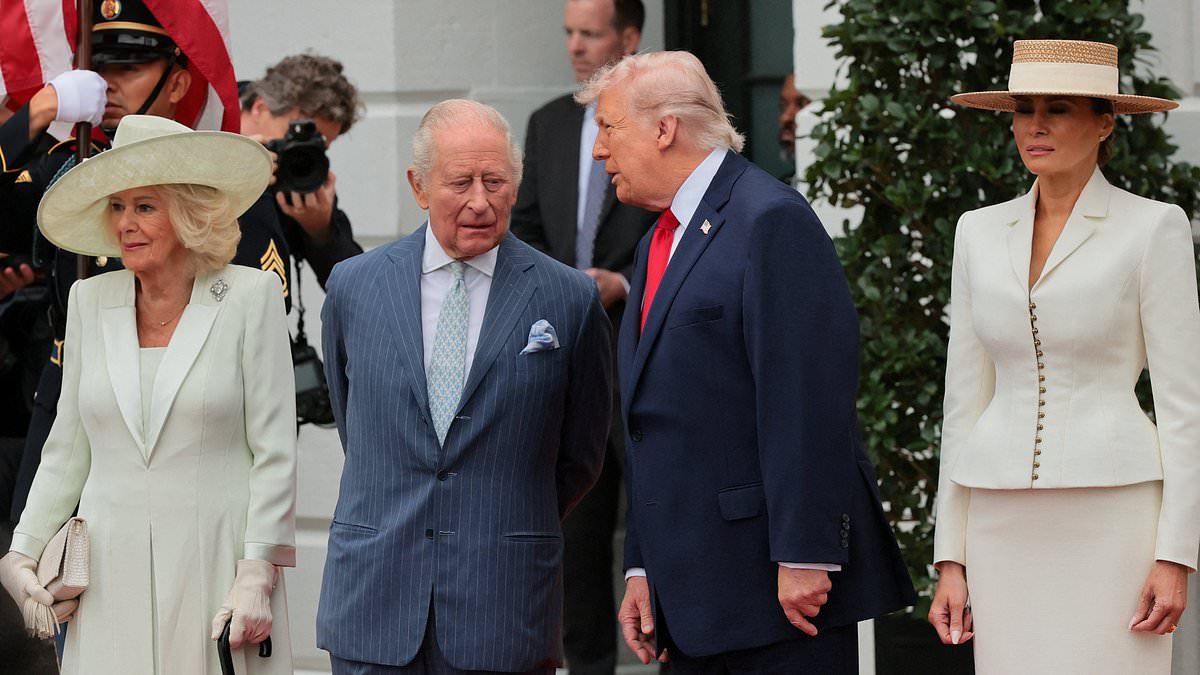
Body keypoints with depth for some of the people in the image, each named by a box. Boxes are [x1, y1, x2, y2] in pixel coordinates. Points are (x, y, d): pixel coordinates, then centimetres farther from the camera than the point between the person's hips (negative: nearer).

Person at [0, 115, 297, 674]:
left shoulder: (249, 297, -1)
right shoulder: (90, 302, 10)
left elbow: (275, 454, -3)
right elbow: (67, 452, 15)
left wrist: (256, 578, -10)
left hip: (214, 564, -3)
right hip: (111, 575, 3)